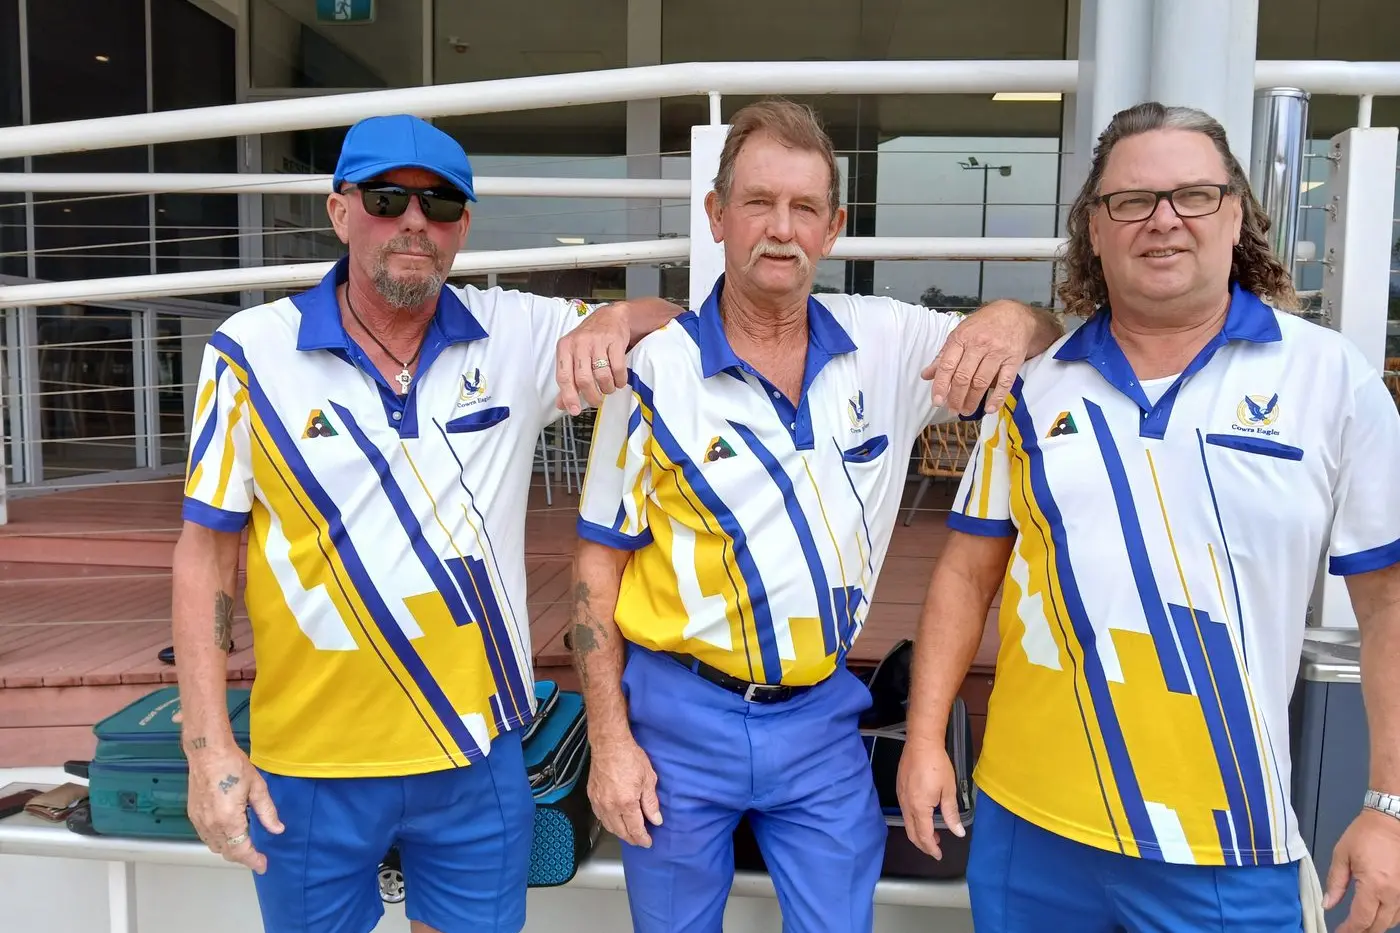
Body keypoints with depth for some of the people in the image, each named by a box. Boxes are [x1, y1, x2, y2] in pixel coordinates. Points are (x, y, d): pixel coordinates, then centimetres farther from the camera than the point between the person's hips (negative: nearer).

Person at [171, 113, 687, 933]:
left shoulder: (516, 335, -3)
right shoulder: (251, 352, -7)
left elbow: (671, 323, 6)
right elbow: (206, 556, -3)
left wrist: (612, 319, -18)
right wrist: (209, 746, -7)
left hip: (480, 752, 1)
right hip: (309, 765, -1)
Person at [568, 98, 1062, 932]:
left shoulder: (885, 343, -3)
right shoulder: (656, 370, -10)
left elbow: (1063, 339, 5)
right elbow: (599, 565, -5)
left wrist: (1014, 320, -19)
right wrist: (611, 739, -7)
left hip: (822, 715, 2)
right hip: (680, 715, -1)